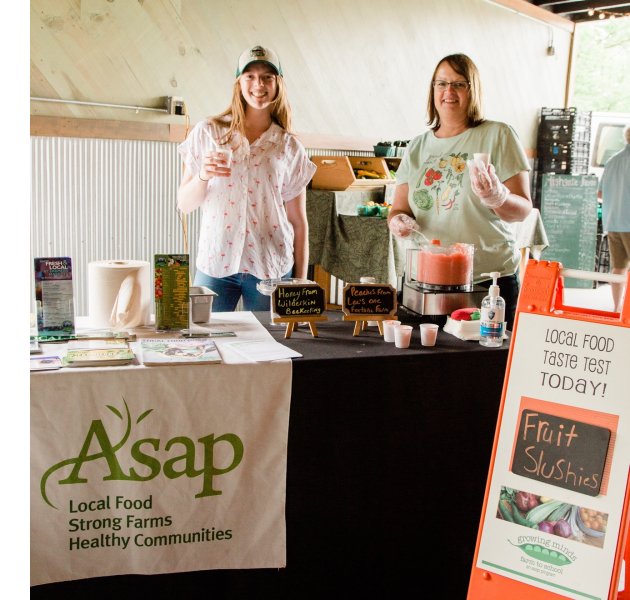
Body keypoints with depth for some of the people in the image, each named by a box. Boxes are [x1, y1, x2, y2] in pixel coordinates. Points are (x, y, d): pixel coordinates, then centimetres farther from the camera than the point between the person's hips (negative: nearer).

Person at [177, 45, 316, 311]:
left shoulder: (290, 147, 5)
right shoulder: (208, 132, 3)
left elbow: (299, 222, 6)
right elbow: (184, 205, 3)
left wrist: (300, 284, 4)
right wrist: (202, 176, -17)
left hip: (272, 267, 1)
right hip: (215, 262, 0)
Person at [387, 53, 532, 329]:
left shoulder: (498, 136, -1)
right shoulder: (417, 146, 12)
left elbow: (523, 209, -5)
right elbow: (398, 208, 13)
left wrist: (497, 198, -25)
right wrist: (398, 220, -10)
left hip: (490, 280, -3)